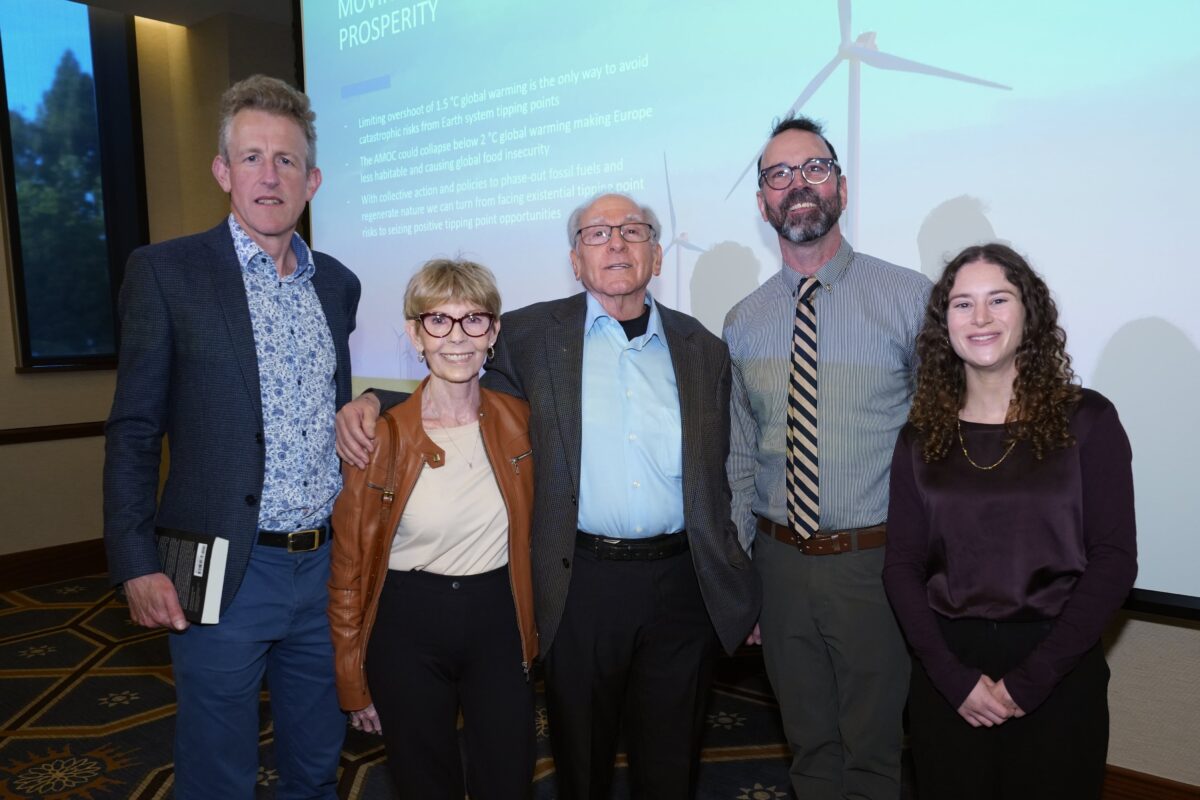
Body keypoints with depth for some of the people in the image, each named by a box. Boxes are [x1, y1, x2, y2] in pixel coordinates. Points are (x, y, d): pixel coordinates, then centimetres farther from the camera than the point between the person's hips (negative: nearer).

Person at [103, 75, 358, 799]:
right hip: (225, 574, -4)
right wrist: (137, 565, -10)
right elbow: (134, 431, -5)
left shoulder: (338, 283, 8)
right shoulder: (167, 271, -6)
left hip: (327, 566, 4)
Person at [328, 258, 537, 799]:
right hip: (408, 630, -1)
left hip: (498, 624, 2)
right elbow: (349, 570, -4)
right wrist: (354, 685, 0)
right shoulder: (380, 437, -12)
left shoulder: (518, 420, -5)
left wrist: (530, 625, 9)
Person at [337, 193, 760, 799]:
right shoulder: (532, 334, 1)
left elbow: (722, 479, 10)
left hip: (683, 583, 2)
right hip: (582, 582, -1)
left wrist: (746, 587, 9)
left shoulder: (704, 350, 7)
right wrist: (371, 402, -7)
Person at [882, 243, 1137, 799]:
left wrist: (1028, 680, -12)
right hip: (946, 674, 2)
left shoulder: (1086, 420, -4)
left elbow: (1114, 560, -7)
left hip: (1058, 675, -1)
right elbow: (902, 565, 0)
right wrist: (954, 677, -11)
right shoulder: (922, 436, 2)